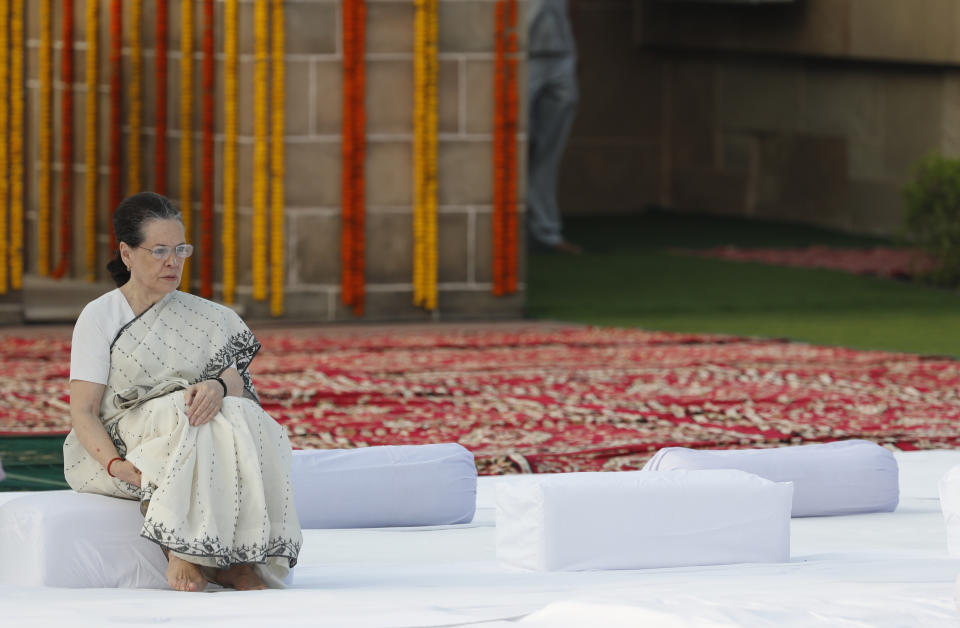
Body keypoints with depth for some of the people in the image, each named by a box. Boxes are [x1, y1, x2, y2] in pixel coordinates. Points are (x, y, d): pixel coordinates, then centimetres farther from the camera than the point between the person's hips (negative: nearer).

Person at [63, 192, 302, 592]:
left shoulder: (202, 316, 14)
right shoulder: (99, 316, -1)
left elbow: (236, 382, 0)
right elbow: (83, 411, -8)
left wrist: (217, 387, -26)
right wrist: (116, 464, -26)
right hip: (116, 448, -4)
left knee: (242, 421, -27)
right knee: (183, 414, -33)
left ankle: (231, 560, -31)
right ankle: (181, 551, -34)